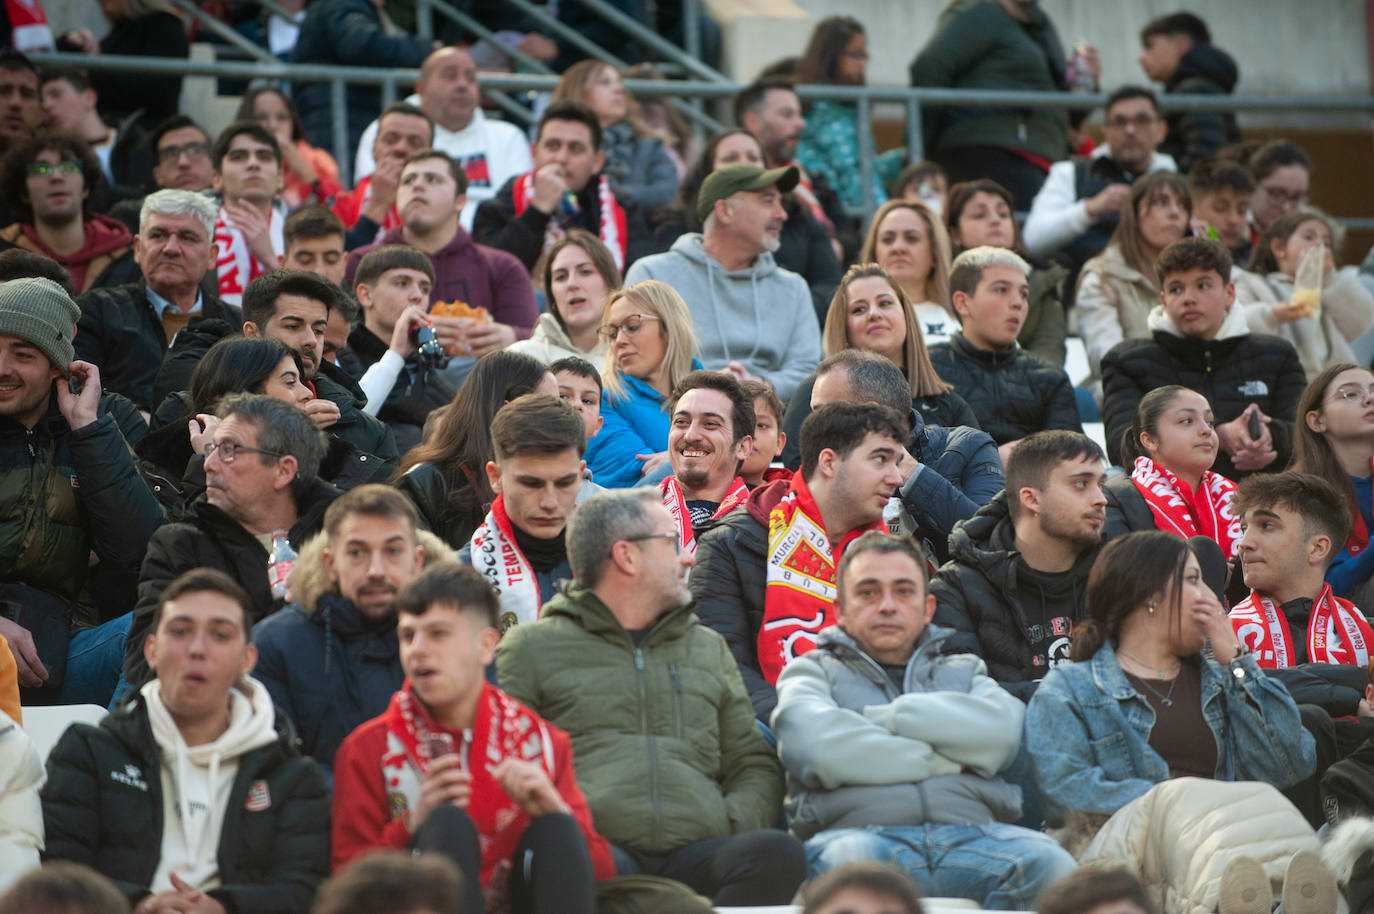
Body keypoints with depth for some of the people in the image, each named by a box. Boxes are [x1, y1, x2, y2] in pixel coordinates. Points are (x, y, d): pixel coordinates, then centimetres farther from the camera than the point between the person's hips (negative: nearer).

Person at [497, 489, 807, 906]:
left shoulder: (709, 648, 31)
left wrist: (729, 824, 5)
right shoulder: (532, 647, 18)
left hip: (695, 852, 4)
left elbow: (755, 766, 28)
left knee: (778, 853, -33)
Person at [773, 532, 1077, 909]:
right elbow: (816, 748, -2)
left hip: (970, 832, 2)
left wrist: (883, 718, 5)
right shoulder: (815, 672, 24)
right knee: (853, 857, -41)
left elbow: (1001, 735, 5)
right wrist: (944, 762, 5)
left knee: (1048, 863, -32)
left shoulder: (963, 670, 31)